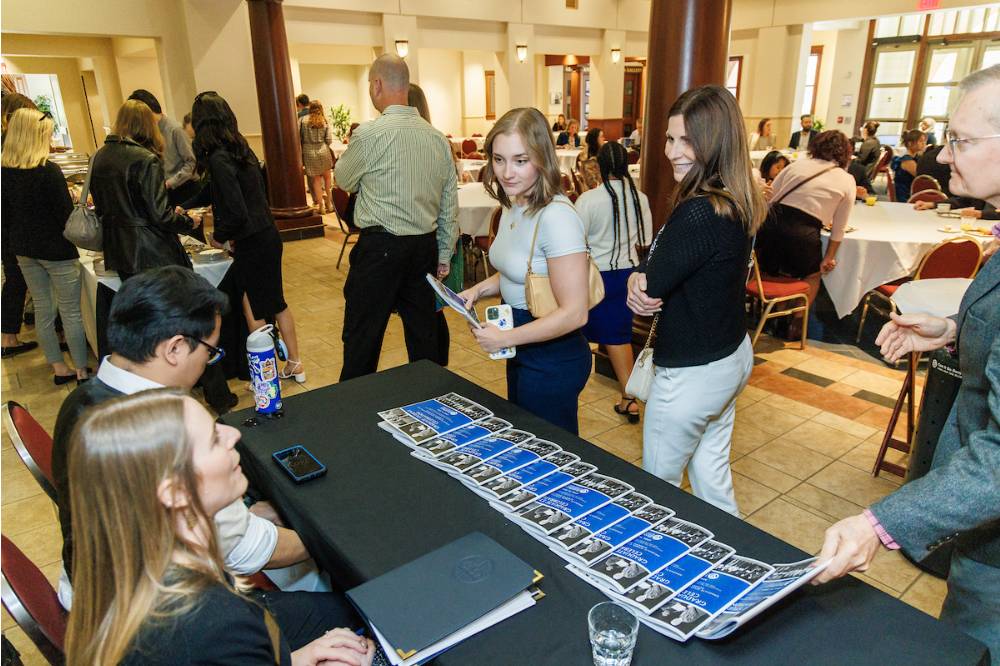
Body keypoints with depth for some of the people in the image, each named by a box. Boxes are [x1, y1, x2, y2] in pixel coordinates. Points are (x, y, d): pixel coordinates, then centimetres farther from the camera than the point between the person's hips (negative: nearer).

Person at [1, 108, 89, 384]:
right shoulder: (48, 170, -19)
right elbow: (66, 215, -17)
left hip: (24, 250, 7)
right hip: (55, 250, -7)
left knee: (43, 308, 14)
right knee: (70, 311, 2)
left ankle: (59, 368, 24)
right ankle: (82, 372, 9)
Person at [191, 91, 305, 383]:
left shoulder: (219, 159, -18)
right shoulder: (241, 149, 8)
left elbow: (237, 213, -23)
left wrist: (219, 236, -5)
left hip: (251, 244, -8)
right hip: (268, 236, 8)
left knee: (254, 311, 5)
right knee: (276, 303, 18)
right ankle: (294, 364, 30)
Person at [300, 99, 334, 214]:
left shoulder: (303, 120, -3)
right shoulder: (325, 122, -1)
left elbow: (298, 137, -5)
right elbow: (329, 140, -6)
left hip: (309, 153, 0)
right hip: (323, 151, 0)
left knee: (316, 180, 7)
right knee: (327, 177, 16)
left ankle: (321, 206, 9)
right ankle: (329, 204, 18)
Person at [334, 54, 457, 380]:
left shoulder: (370, 134, -12)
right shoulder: (438, 137, 6)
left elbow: (344, 180, 5)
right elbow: (450, 204, 10)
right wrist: (444, 255, 18)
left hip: (380, 247, -6)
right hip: (425, 246, 6)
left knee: (362, 340, 6)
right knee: (424, 335, 14)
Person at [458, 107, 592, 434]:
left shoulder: (556, 216, -26)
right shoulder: (513, 205, 3)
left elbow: (574, 313, -27)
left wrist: (505, 338, -22)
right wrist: (480, 289, 1)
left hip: (553, 360, -9)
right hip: (522, 352, 9)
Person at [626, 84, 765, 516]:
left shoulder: (698, 212, -28)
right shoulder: (737, 204, 2)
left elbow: (651, 288, -20)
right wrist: (641, 280, -15)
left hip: (692, 374, -9)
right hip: (732, 356, 9)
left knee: (657, 486, 12)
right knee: (711, 471, 23)